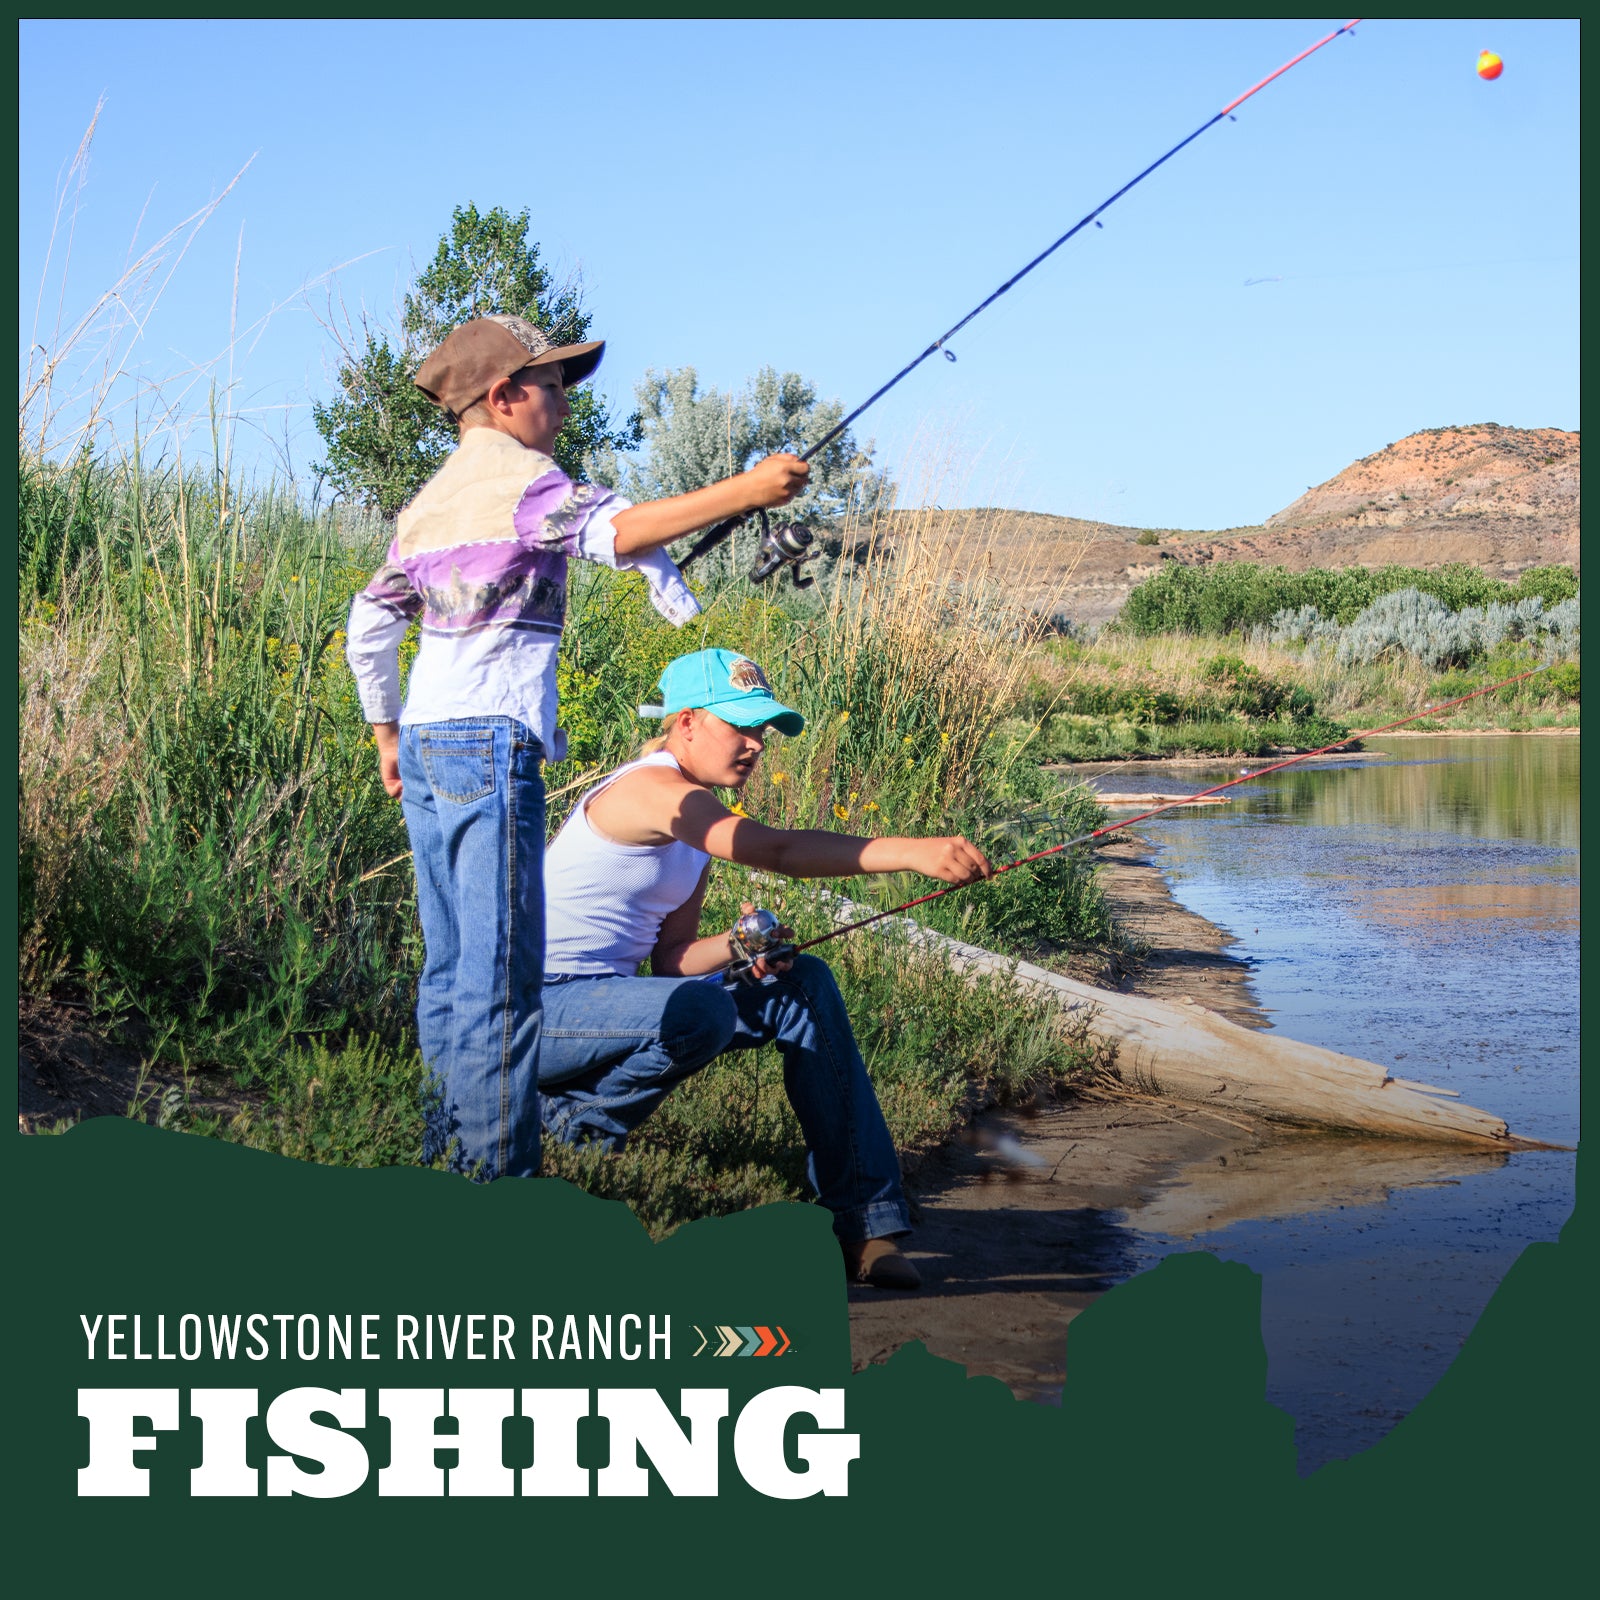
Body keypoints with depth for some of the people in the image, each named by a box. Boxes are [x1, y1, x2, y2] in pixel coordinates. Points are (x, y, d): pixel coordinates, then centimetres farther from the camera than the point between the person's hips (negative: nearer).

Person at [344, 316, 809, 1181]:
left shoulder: (428, 501, 20)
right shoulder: (516, 477, -7)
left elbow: (367, 626, 24)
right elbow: (615, 528, -25)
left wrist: (386, 733, 32)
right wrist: (745, 489, -32)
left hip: (426, 747, 9)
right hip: (490, 743, -9)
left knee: (450, 964, 13)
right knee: (500, 971, -9)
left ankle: (449, 1152, 19)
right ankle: (498, 1172, -9)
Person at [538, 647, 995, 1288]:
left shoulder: (698, 816, 12)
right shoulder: (651, 790, -19)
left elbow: (671, 957, 10)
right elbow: (778, 851, -33)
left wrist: (739, 946, -11)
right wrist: (915, 853, -39)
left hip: (603, 1003, 10)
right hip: (541, 1009, -10)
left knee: (804, 986, 1)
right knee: (699, 1008, -36)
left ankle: (862, 1220, 0)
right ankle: (578, 1119, -6)